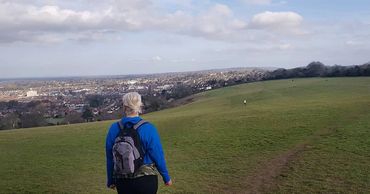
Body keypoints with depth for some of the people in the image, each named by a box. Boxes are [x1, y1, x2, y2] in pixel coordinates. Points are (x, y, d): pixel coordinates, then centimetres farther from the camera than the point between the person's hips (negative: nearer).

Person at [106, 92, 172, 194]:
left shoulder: (114, 129, -6)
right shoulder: (148, 129, -15)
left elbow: (110, 158, 2)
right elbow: (158, 156, -10)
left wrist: (111, 180, 16)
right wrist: (166, 177, 4)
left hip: (123, 182, 3)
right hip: (146, 180, -2)